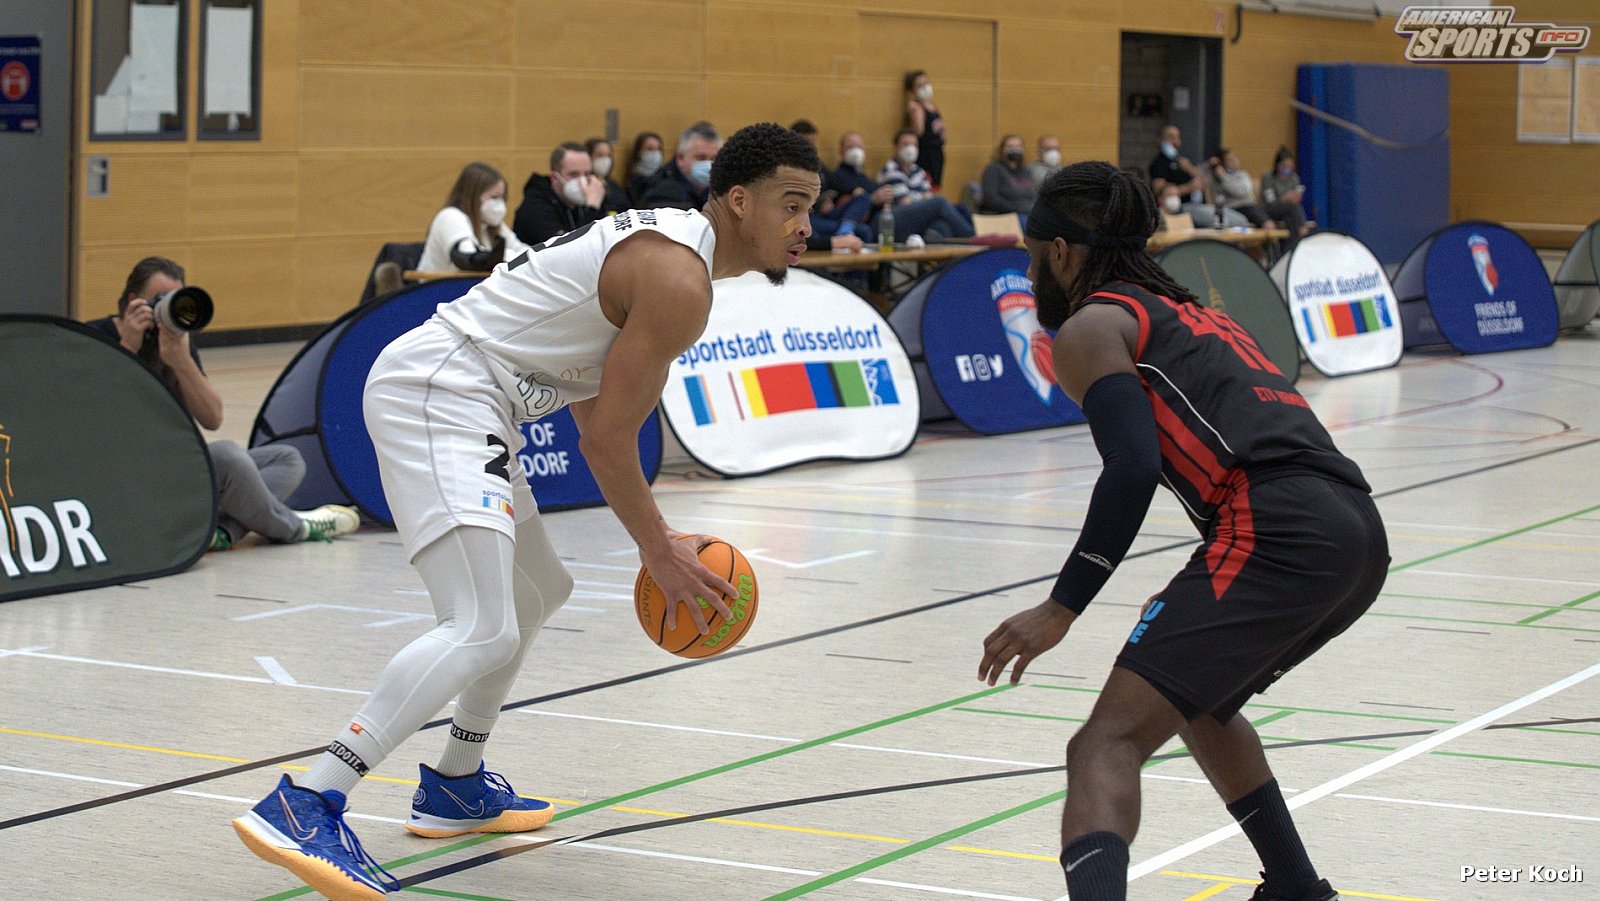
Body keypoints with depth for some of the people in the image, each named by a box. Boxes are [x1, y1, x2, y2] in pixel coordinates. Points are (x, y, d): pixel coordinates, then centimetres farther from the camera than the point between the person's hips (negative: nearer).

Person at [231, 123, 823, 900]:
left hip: (438, 394, 11)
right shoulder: (679, 281, -13)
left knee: (537, 594, 26)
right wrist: (660, 555, -3)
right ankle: (304, 807, -29)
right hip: (437, 396, -11)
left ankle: (456, 787, 36)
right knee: (484, 629, -22)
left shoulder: (659, 243, 19)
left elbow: (593, 409, 27)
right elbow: (607, 440, -14)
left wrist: (657, 537, 25)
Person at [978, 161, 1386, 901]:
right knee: (1199, 701, 33)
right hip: (1358, 533, 9)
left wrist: (1061, 609, -7)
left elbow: (1133, 470, -9)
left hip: (1276, 530, -9)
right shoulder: (1187, 312, 32)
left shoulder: (1089, 325, 8)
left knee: (1106, 745, -15)